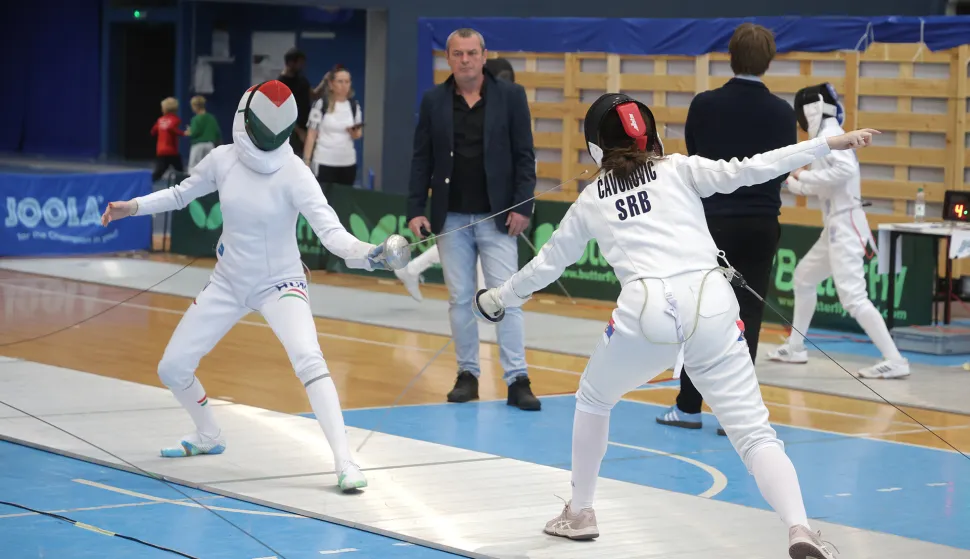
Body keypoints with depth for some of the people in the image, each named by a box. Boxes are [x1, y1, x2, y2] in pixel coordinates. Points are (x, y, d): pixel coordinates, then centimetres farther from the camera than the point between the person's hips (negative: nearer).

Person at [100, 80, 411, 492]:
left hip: (280, 284, -4)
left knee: (308, 361, -31)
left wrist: (367, 253, -52)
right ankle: (209, 436, 34)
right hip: (228, 283, 5)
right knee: (171, 368, 5)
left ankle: (344, 462, -28)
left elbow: (330, 230, -33)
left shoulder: (293, 173, -23)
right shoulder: (223, 159, -11)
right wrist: (132, 207, -1)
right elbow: (181, 194, 9)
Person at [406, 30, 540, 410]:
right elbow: (422, 159, 5)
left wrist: (522, 207, -10)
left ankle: (517, 381, -5)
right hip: (451, 219, 2)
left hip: (497, 218, -2)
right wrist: (415, 210, -2)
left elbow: (524, 156, -2)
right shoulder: (433, 101, 4)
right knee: (460, 299, 7)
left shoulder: (511, 96, -1)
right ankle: (467, 375, 16)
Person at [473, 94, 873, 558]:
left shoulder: (592, 198, 24)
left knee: (593, 400, 31)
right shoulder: (678, 169, 19)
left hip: (645, 311, 1)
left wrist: (499, 298, 56)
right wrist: (829, 144, 0)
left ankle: (579, 512, 37)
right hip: (710, 305, 0)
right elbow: (745, 171, 1)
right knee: (753, 432, -3)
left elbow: (546, 263, 37)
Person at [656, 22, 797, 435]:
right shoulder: (781, 112, -5)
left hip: (713, 220, 0)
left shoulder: (704, 105, -7)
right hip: (760, 224, 0)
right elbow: (783, 170, 6)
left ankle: (689, 406, 13)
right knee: (746, 319, 3)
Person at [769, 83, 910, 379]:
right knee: (804, 277, 24)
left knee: (852, 298, -15)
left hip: (844, 227, -11)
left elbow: (846, 169, -31)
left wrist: (804, 176, -22)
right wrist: (790, 183, 28)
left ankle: (894, 361, -18)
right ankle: (795, 347, 34)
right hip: (838, 227, 11)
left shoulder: (828, 135, -13)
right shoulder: (829, 137, 15)